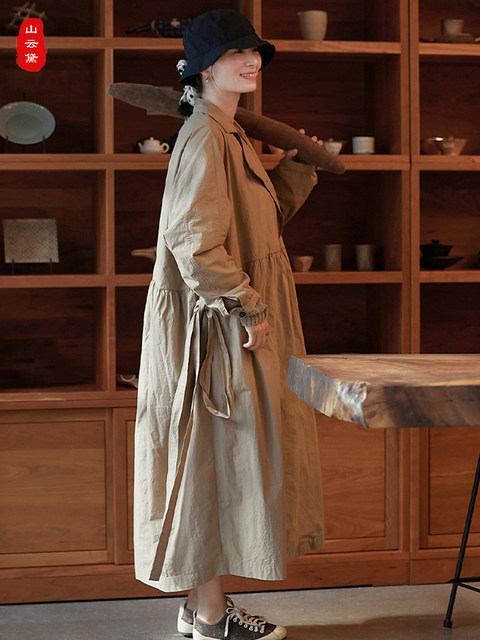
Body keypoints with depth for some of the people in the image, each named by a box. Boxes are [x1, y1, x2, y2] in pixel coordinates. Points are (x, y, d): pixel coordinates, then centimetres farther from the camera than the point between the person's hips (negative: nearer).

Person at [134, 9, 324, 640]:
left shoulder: (231, 135, 15)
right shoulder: (205, 137, -15)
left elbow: (260, 220, 24)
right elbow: (195, 239, -23)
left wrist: (295, 167, 19)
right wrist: (245, 308, -21)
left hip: (236, 320, 10)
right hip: (217, 326, -10)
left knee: (224, 458, 13)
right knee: (214, 453, -4)